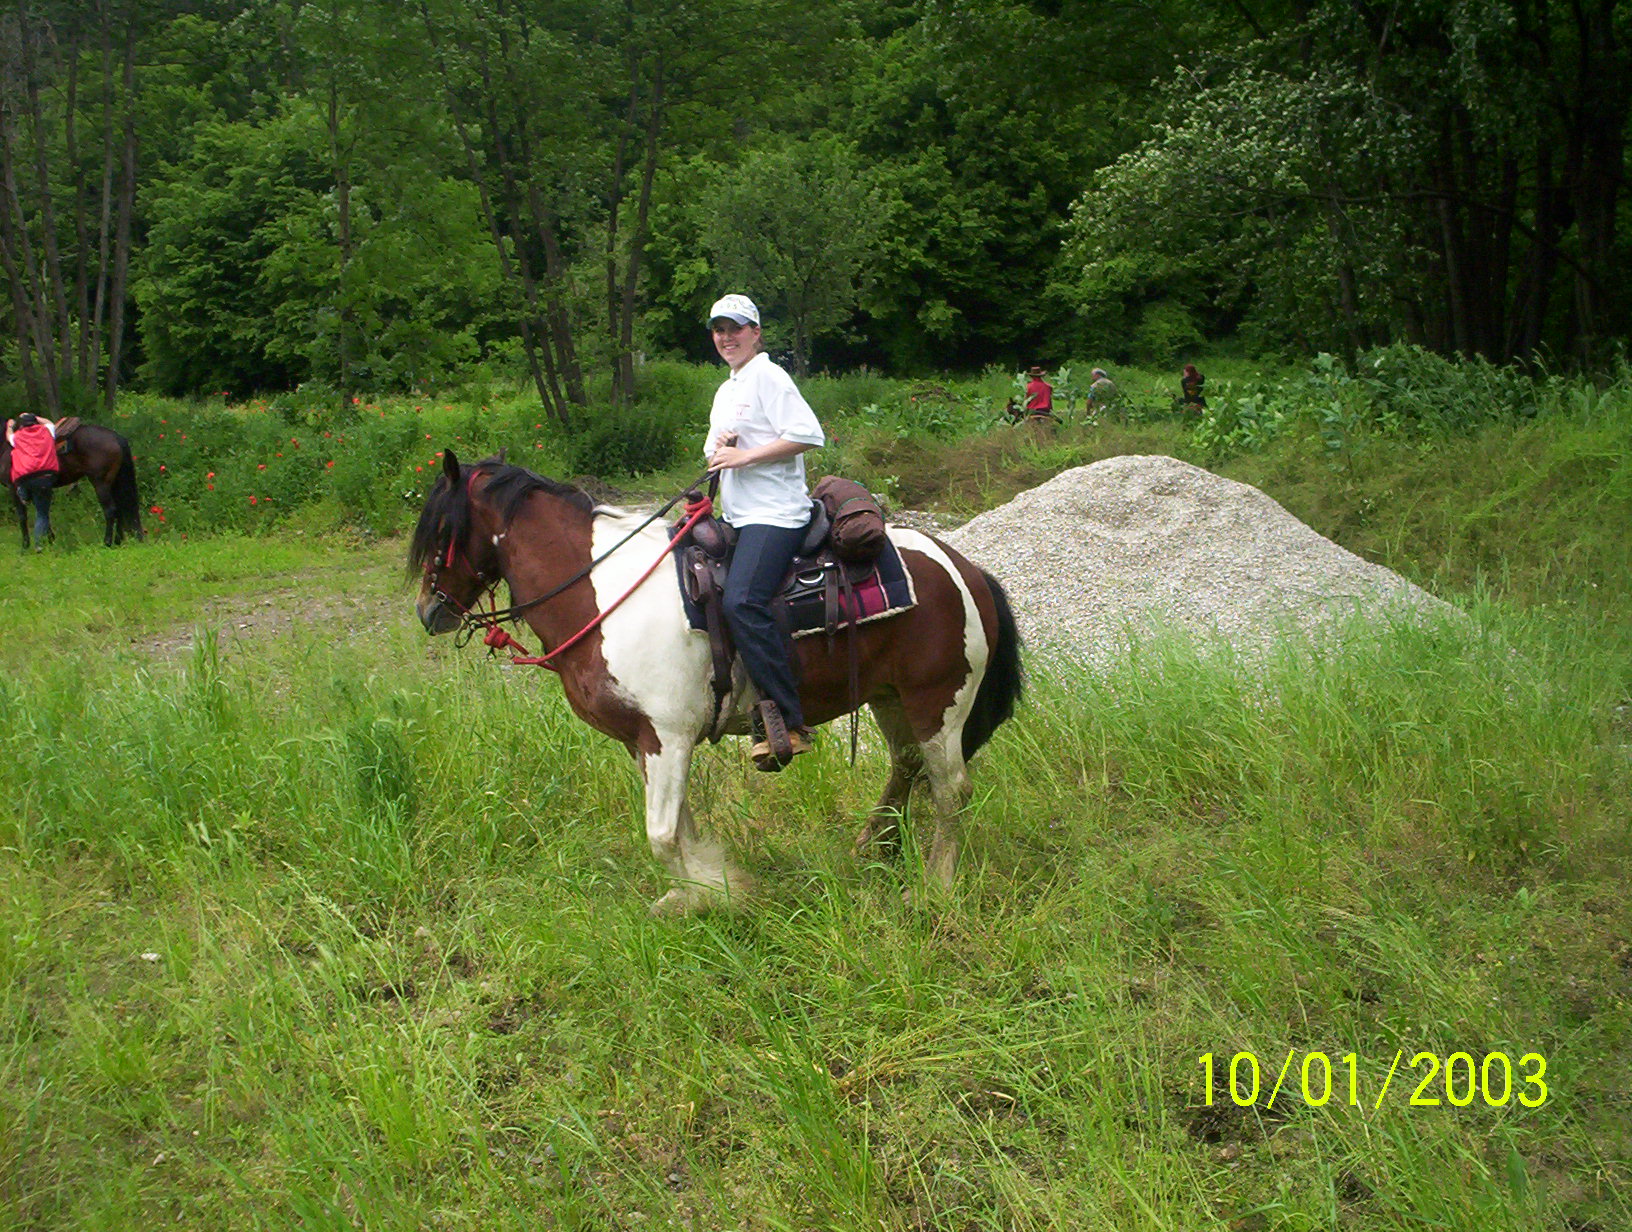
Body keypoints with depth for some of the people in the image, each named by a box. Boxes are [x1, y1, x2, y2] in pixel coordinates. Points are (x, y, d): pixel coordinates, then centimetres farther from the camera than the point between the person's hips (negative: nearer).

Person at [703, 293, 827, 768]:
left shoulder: (768, 377, -5)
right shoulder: (725, 390, 24)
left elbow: (808, 434, -15)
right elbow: (714, 454, 30)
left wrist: (745, 455, -16)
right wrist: (719, 447, 5)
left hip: (775, 512, -11)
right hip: (737, 515, 11)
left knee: (742, 601, -28)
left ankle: (789, 722, -27)